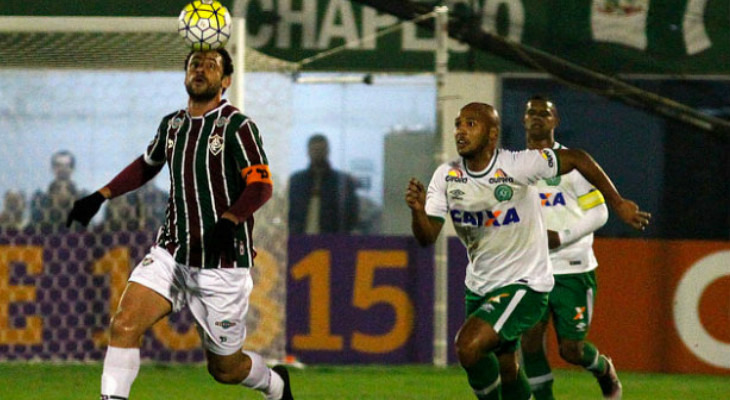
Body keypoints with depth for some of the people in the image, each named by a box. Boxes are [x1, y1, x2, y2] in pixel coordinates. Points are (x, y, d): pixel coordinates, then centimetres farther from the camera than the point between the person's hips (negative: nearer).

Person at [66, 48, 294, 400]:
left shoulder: (237, 127, -10)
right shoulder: (172, 125, 9)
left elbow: (260, 185, -20)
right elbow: (146, 165, 29)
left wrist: (228, 220, -38)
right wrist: (100, 196, 20)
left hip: (222, 265, -5)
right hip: (171, 253, 5)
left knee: (224, 369, 7)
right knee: (124, 324, -19)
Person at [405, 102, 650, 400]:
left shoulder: (517, 166, -21)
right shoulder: (446, 176, -6)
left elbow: (578, 159, -9)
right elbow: (427, 237, -11)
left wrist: (618, 204, -3)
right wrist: (417, 210, -33)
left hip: (524, 285, -6)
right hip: (479, 287, 6)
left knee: (468, 346, -24)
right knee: (506, 372, 19)